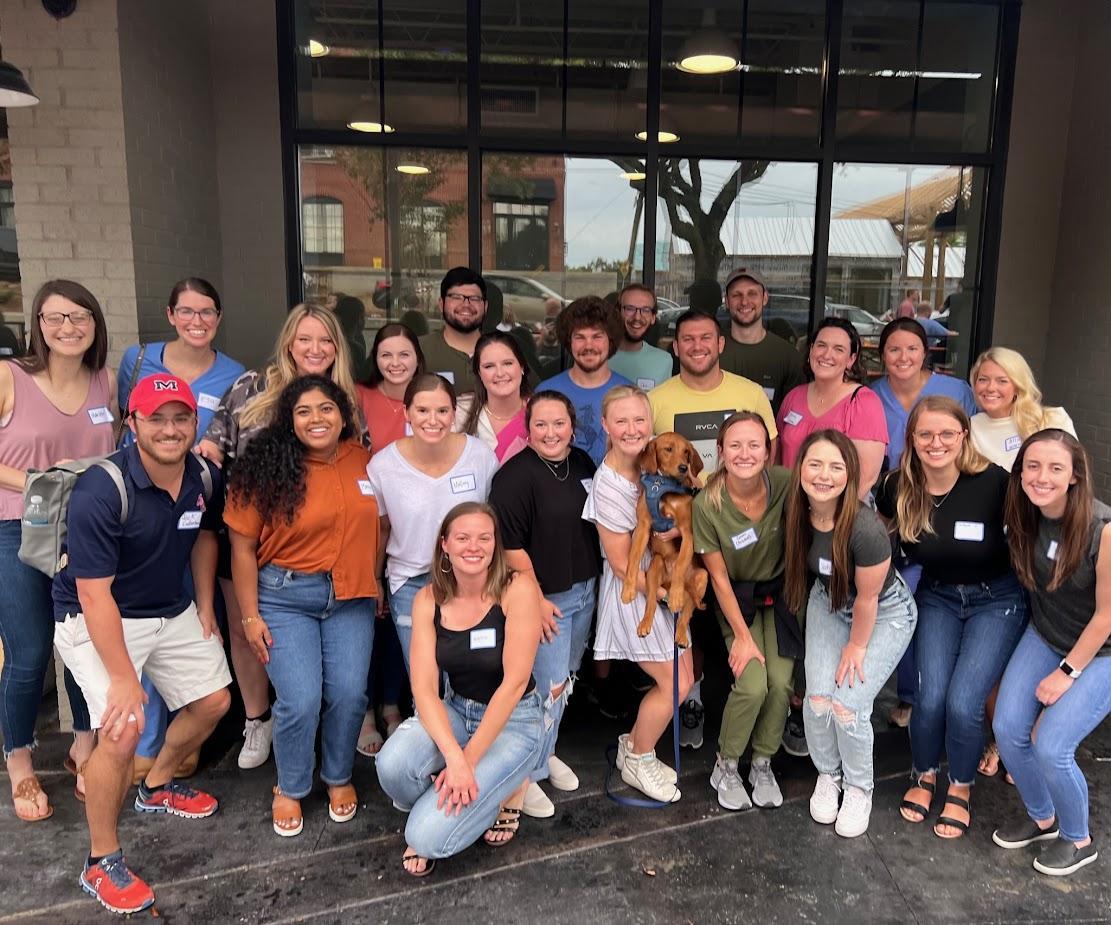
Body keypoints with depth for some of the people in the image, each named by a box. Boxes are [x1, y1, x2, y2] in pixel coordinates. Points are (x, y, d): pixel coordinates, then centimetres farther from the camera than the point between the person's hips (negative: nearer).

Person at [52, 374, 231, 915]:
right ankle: (101, 862, 3)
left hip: (172, 613, 7)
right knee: (123, 730, -20)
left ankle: (157, 787, 40)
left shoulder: (205, 478, -9)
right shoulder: (101, 491, -29)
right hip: (95, 620, -7)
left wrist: (205, 606, 9)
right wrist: (123, 678, -27)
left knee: (214, 701, 12)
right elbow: (94, 593, -28)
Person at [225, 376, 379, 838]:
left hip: (351, 597, 3)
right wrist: (250, 616, -5)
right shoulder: (269, 470, -9)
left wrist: (379, 582, 9)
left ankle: (339, 777, 28)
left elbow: (379, 525, 9)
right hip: (285, 596, -2)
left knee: (349, 694, -1)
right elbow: (242, 547, -6)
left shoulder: (365, 461, -1)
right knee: (301, 701, -7)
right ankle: (290, 789, 22)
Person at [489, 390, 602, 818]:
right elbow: (510, 545, -20)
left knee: (567, 679, 19)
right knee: (548, 686, -2)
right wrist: (535, 599, -18)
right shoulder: (515, 476, -19)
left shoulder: (583, 463, 3)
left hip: (586, 590, 8)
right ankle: (526, 773, 17)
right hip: (545, 597, -7)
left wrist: (596, 581, 15)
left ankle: (545, 751, 38)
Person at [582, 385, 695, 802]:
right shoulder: (609, 484, -24)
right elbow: (621, 565, -18)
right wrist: (668, 595, -13)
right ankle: (637, 761, 22)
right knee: (675, 684, -1)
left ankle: (634, 745, 31)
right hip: (633, 590, -7)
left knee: (683, 677, 11)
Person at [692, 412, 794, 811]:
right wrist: (742, 636, -10)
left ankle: (762, 765, 15)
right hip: (737, 598, -2)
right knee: (752, 685, -16)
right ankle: (725, 767, 10)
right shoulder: (707, 505, -23)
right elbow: (719, 577, -13)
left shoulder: (785, 483, -20)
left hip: (780, 593, 2)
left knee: (781, 682, -12)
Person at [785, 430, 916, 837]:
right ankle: (828, 775, 24)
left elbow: (867, 598, -22)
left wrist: (857, 645, -8)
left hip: (885, 612, -4)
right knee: (818, 700, -6)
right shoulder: (797, 513, -21)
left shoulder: (866, 528, -37)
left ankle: (859, 788, 18)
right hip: (829, 602, 4)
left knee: (848, 706, -12)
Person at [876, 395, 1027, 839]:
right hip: (937, 596, 2)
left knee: (963, 702, -14)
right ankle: (923, 777, 20)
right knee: (931, 697, -10)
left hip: (996, 599, -2)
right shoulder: (898, 487, -13)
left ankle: (960, 790, 15)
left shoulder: (993, 482, -24)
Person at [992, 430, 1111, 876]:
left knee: (1050, 747, -13)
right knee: (1008, 730, -5)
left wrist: (1067, 673, -12)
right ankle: (1041, 817, 24)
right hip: (1044, 637, 5)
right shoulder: (1024, 517, -12)